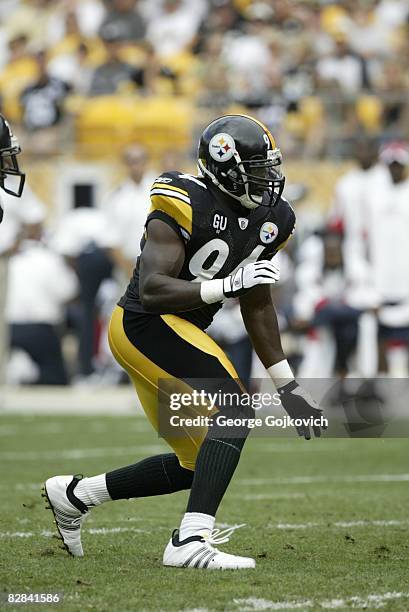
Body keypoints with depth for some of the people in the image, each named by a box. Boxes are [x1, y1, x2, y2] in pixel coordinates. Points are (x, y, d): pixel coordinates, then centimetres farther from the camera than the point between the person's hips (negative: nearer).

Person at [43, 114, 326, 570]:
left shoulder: (269, 219, 6)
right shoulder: (184, 205, -19)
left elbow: (256, 307, 16)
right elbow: (152, 290, -25)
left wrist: (287, 387, 15)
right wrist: (227, 284, -32)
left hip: (176, 333, 9)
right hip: (145, 325, -9)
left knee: (195, 467, 11)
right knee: (236, 412, -24)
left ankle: (73, 495, 25)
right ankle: (190, 543, -27)